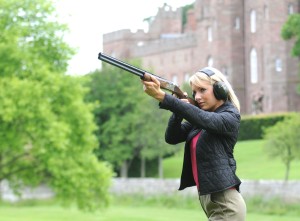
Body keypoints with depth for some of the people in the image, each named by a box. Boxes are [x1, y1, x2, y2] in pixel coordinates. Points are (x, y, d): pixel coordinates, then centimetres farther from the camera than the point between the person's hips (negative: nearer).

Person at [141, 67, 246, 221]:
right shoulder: (199, 118, 13)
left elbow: (203, 118, -27)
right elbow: (171, 138, 3)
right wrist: (179, 111, -16)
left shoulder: (231, 117, -8)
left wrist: (161, 96, -37)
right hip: (207, 200, 8)